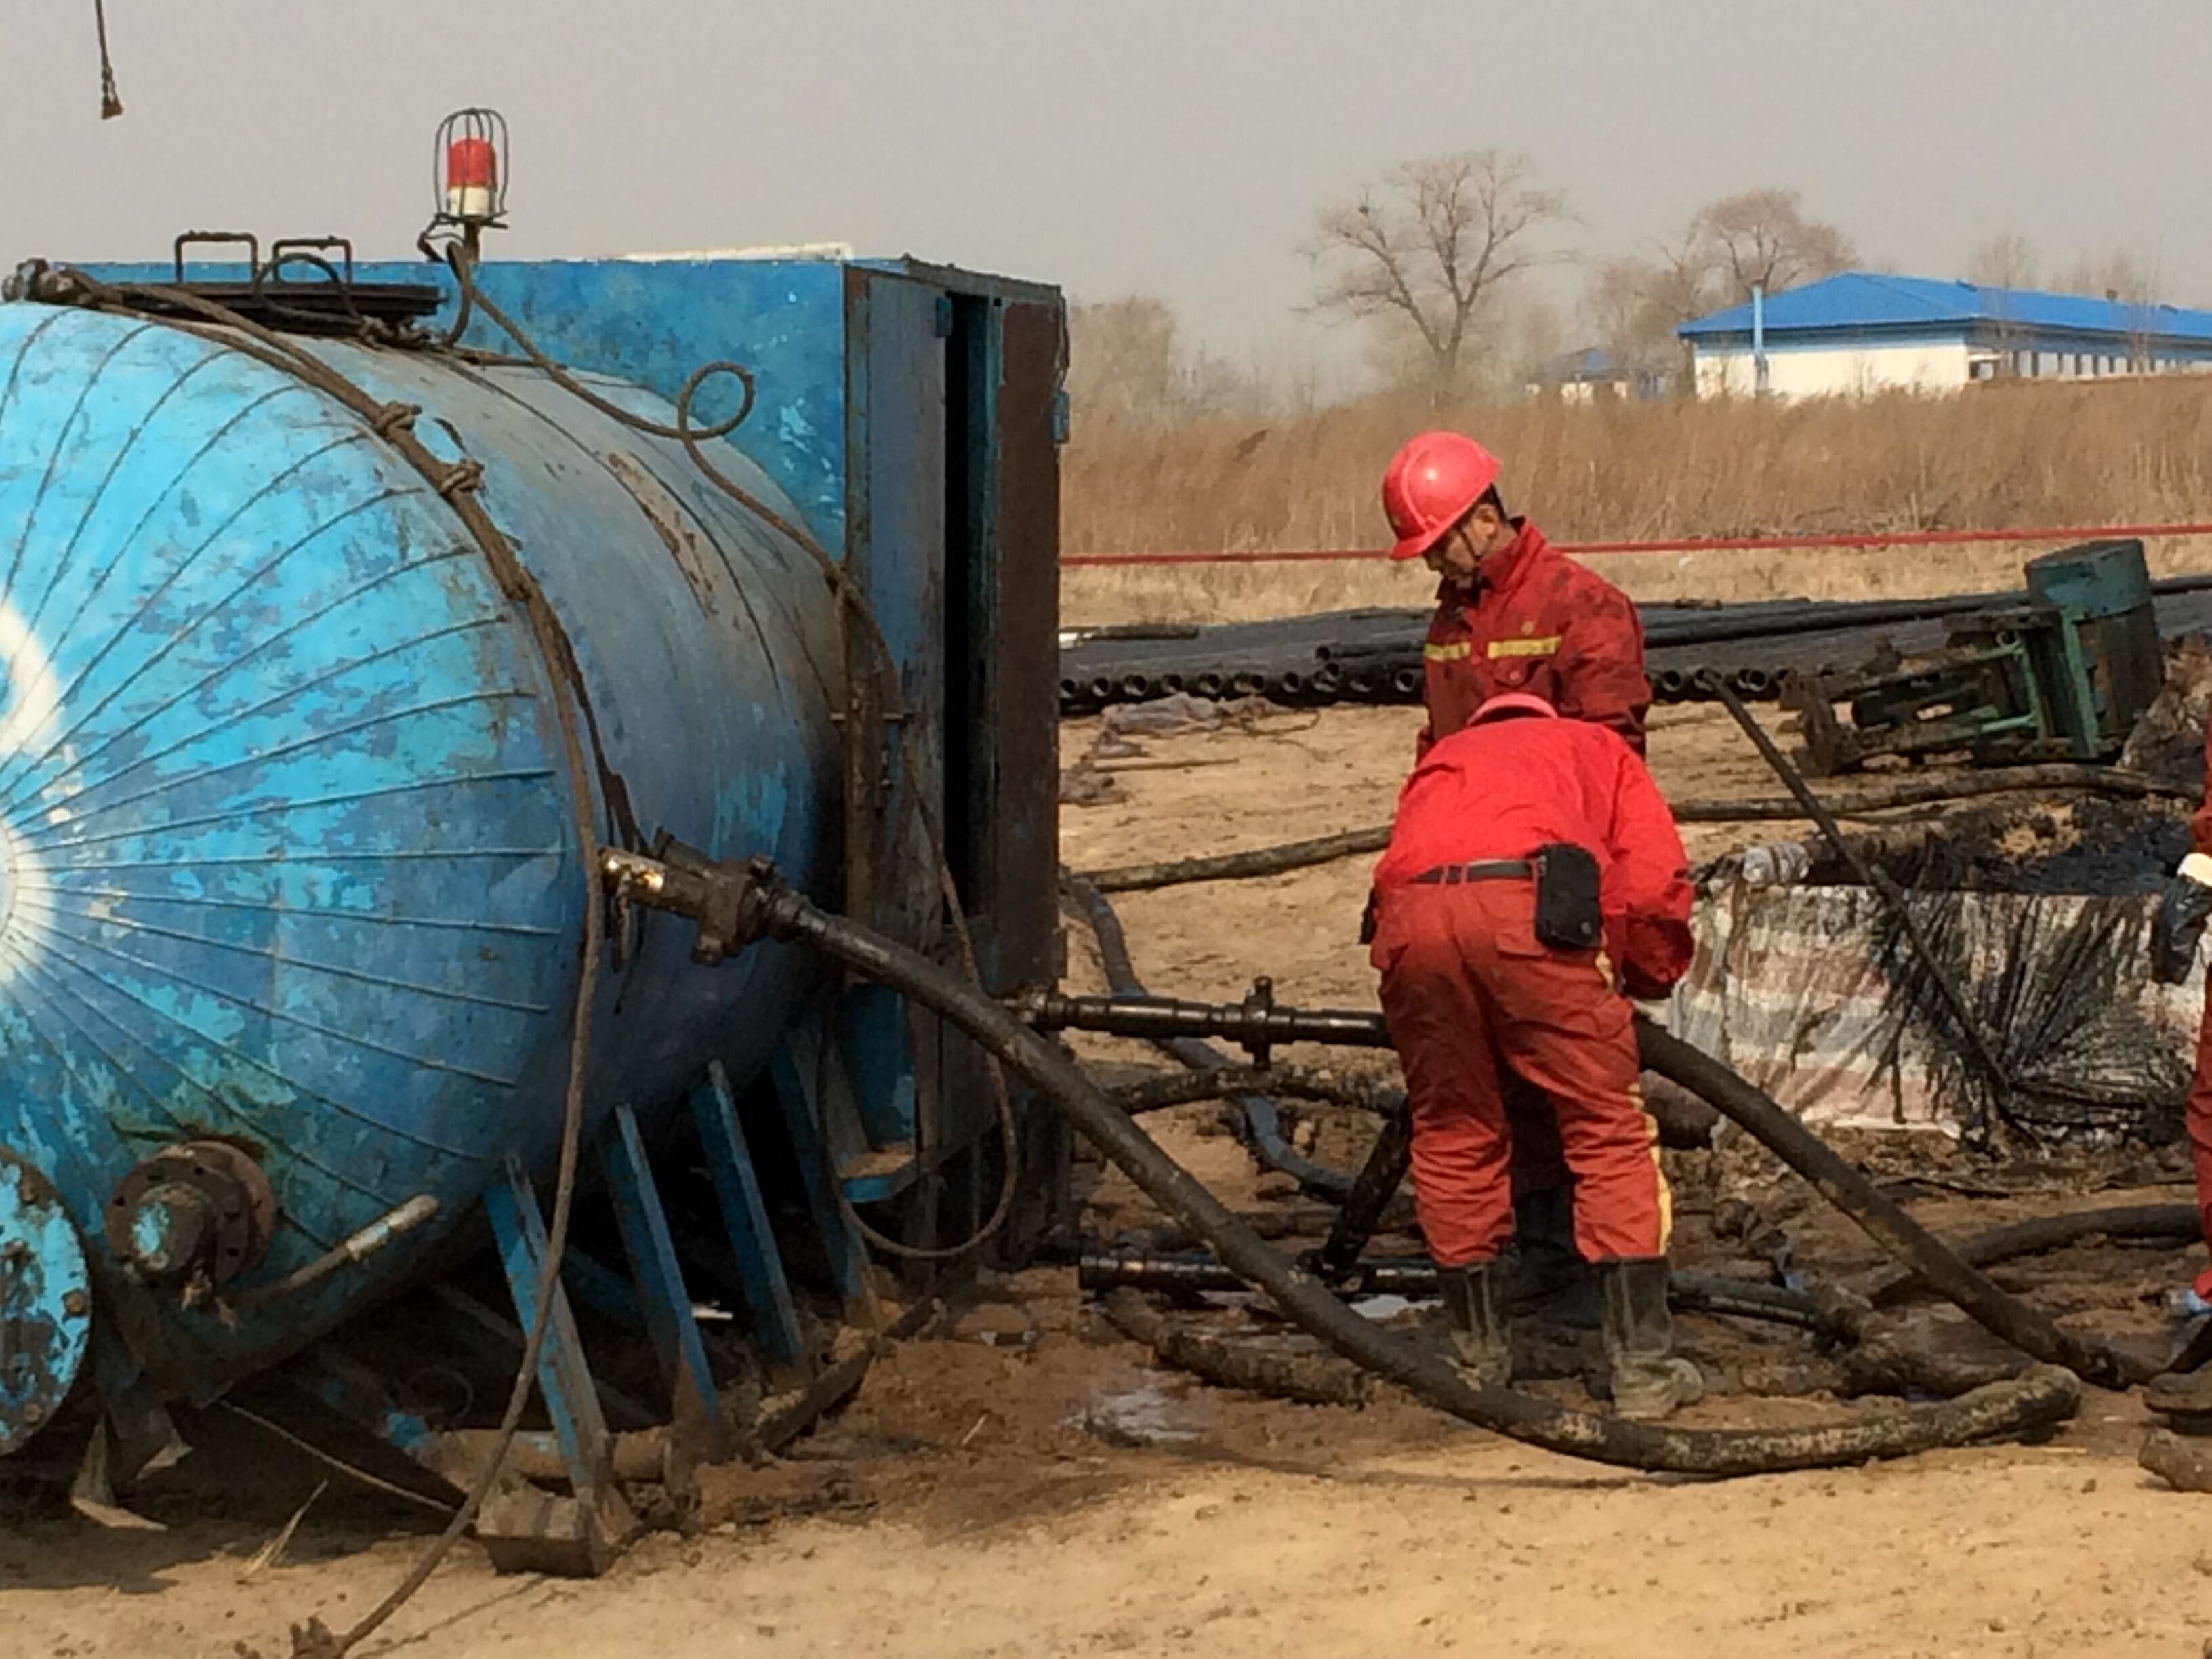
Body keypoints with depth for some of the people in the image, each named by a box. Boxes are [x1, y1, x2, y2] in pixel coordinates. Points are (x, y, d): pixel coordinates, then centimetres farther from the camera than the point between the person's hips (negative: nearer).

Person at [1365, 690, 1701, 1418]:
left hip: (1408, 913, 3)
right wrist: (1644, 980, 33)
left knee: (1453, 1140, 18)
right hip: (1531, 906, -3)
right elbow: (1656, 887, 16)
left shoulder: (1441, 761, 42)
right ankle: (1643, 1369, 6)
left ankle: (1479, 1359, 25)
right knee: (1610, 1135, 7)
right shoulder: (1596, 747, 33)